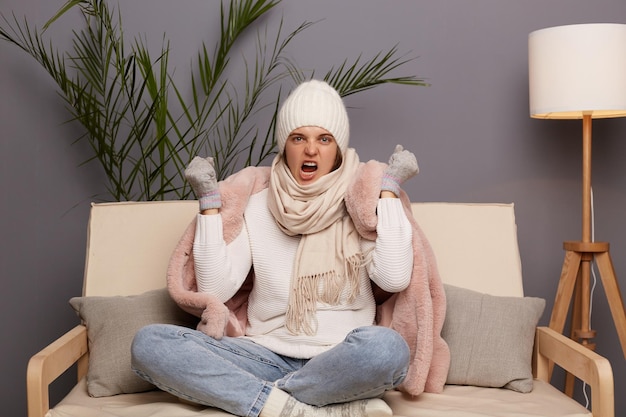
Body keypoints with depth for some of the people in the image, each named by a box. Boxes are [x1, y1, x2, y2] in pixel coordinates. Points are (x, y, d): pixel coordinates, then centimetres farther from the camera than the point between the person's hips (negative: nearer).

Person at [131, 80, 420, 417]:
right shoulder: (256, 206, 9)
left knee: (385, 346, -38)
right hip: (268, 357, 3)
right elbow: (215, 288, -1)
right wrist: (209, 200, -1)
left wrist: (389, 187, -7)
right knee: (148, 343, -20)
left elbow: (395, 278, -13)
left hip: (340, 364, -2)